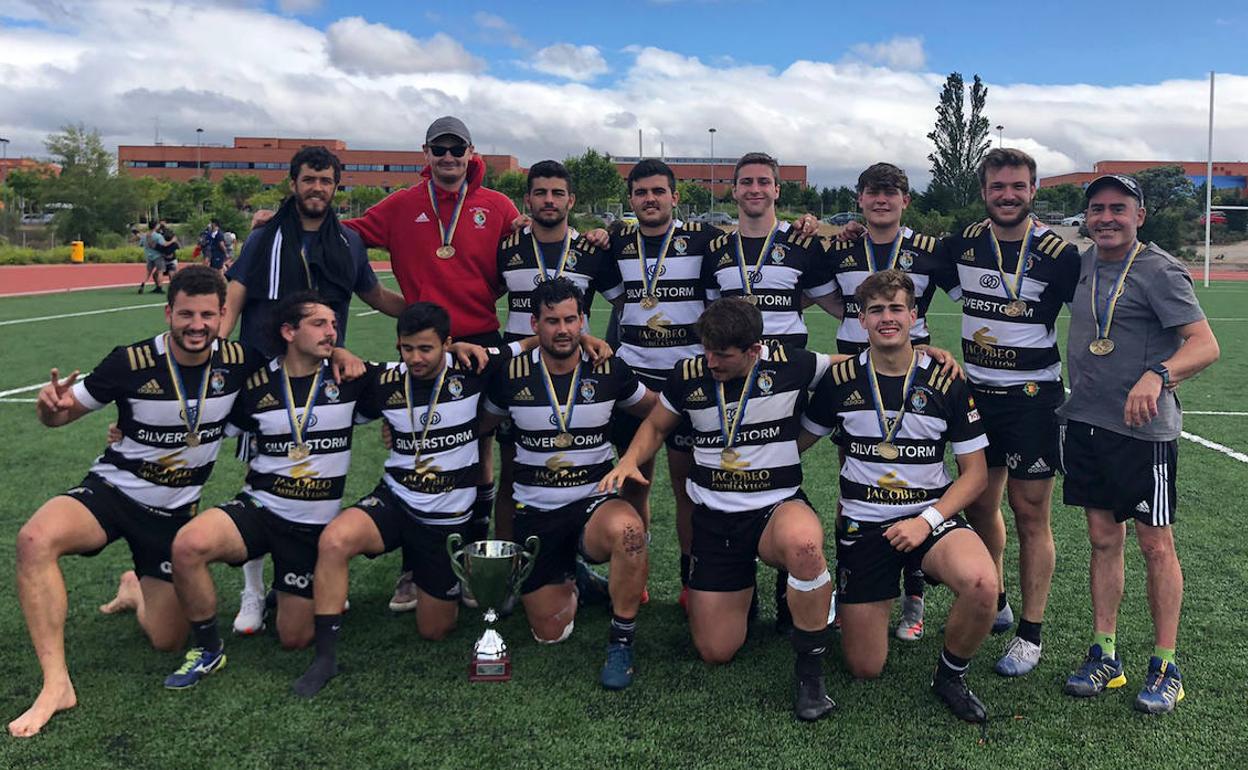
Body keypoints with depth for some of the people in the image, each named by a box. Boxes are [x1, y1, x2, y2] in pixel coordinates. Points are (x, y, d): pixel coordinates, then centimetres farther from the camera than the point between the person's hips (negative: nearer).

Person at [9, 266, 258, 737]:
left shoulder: (238, 362, -12)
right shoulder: (132, 362, -17)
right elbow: (64, 413, -6)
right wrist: (51, 404, -30)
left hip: (173, 512, 2)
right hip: (111, 490, -2)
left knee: (167, 640, 4)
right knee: (35, 539, -35)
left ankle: (137, 588, 40)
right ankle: (56, 684, -24)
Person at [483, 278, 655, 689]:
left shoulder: (610, 371, -4)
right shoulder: (512, 376, -4)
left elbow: (657, 409, 12)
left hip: (595, 503, -1)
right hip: (534, 513, 1)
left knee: (627, 528, -38)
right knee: (550, 633, 3)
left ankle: (621, 641, -17)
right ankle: (571, 583, 39)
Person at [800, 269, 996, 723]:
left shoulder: (946, 382, -4)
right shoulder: (840, 380, -1)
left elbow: (975, 471, -1)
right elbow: (800, 442, 11)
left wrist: (927, 520, -13)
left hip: (931, 516, 0)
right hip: (862, 523, 0)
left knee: (981, 583, -34)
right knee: (865, 668, 0)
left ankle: (951, 674, -3)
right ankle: (847, 604, 36)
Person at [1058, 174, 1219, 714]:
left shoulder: (1159, 271, -10)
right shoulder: (1085, 263, 10)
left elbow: (1205, 344, -18)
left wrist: (1157, 375, -34)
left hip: (1143, 428, -6)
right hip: (1085, 421, 6)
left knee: (1155, 544, 3)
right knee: (1104, 539, 11)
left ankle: (1165, 666, 16)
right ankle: (1104, 655, 20)